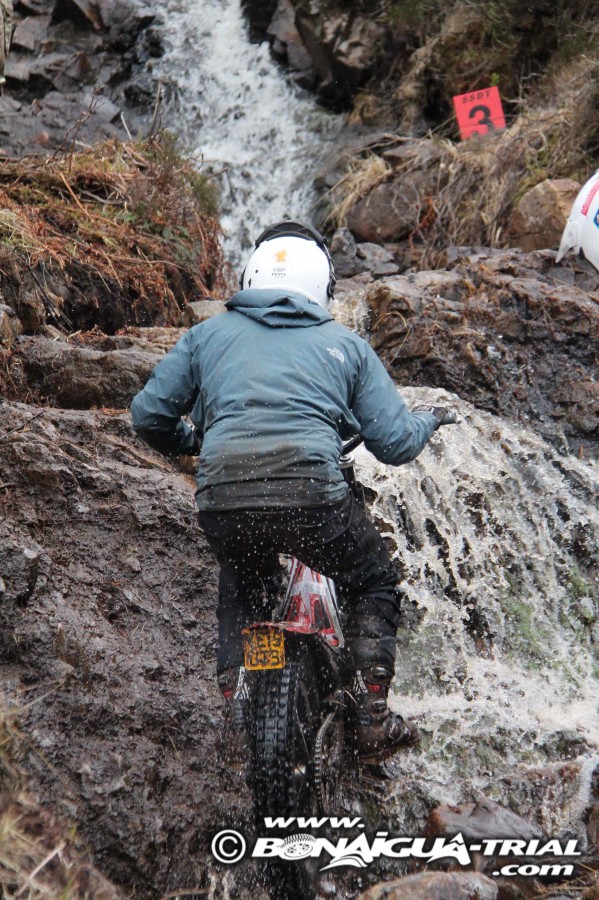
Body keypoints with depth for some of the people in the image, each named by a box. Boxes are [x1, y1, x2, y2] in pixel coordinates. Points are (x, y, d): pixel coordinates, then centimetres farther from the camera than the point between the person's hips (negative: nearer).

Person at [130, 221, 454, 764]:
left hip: (221, 501, 2)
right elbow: (395, 444, 13)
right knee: (373, 585, 26)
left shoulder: (208, 334, 21)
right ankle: (372, 720, 18)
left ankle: (237, 711, 24)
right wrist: (427, 420, 37)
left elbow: (149, 415, 19)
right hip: (311, 497, -2)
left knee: (240, 585, 34)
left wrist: (189, 443, 40)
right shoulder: (347, 344, 18)